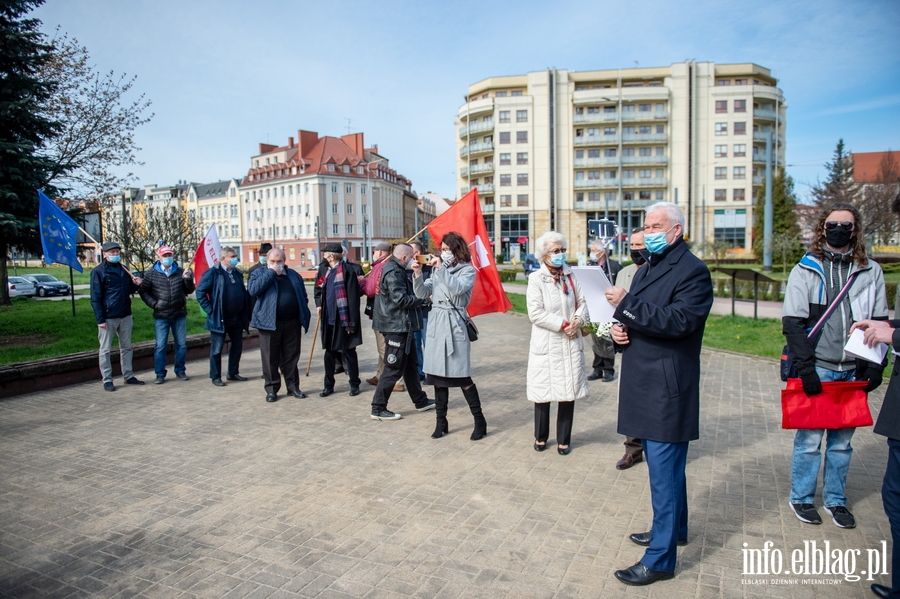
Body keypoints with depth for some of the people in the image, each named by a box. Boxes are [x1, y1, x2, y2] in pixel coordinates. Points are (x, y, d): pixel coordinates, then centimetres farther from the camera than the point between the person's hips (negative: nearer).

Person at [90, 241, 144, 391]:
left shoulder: (124, 270, 12)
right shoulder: (98, 272, -5)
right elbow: (95, 297, -9)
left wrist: (136, 285, -1)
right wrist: (100, 319, -15)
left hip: (125, 316, 6)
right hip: (108, 317, -6)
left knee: (126, 347, 12)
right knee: (105, 350, 2)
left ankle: (128, 376, 22)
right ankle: (107, 380, 9)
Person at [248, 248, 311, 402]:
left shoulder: (293, 275, 14)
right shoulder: (259, 273, 4)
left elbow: (303, 296, 18)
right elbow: (253, 290, -16)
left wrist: (303, 316, 7)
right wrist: (271, 273, -14)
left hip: (292, 323, 3)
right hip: (269, 323, -2)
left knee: (291, 357, 9)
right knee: (270, 358, 3)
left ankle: (293, 386, 19)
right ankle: (272, 389, 13)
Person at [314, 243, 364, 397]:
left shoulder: (348, 270, -14)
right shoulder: (325, 271, 9)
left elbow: (353, 295, -16)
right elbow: (318, 290, 24)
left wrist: (351, 321, -18)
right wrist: (319, 305, 5)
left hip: (343, 319, -7)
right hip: (328, 319, 7)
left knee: (348, 352, 5)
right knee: (329, 352, 13)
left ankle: (354, 384, 18)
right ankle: (329, 385, 24)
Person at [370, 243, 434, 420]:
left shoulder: (396, 270, 15)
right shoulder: (393, 272, -17)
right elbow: (401, 299, -23)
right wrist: (424, 299, -13)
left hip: (401, 326, 11)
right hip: (396, 326, -11)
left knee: (410, 365, 18)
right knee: (393, 369, -4)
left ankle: (420, 401, 30)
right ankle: (378, 409, 4)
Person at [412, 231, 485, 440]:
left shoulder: (467, 270, -3)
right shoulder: (438, 270, 12)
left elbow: (458, 288, -23)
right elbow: (422, 293, 7)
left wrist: (441, 269, -21)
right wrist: (418, 274, -7)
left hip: (455, 324, -6)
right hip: (436, 324, 6)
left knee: (461, 376, -2)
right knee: (437, 375, 8)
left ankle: (480, 421, 12)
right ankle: (441, 422, 19)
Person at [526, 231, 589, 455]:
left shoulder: (571, 276, 5)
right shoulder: (536, 279, -8)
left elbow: (582, 302, 10)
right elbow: (535, 313, -14)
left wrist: (578, 320, -10)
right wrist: (563, 324, -15)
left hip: (570, 344, 4)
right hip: (546, 344, -3)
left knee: (569, 391, 7)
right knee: (543, 391, 6)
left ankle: (564, 439, 21)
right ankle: (540, 437, 26)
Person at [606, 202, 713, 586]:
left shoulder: (692, 271, -11)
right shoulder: (647, 269, 16)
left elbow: (678, 321, -24)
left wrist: (627, 304, -24)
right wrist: (620, 331, 0)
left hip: (668, 388, -9)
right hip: (645, 384, 9)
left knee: (664, 474, -2)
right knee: (664, 467, 22)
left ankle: (660, 560, 8)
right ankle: (673, 529, 40)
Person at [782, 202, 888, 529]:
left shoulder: (871, 272, 8)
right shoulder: (805, 270, -1)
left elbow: (880, 322, 10)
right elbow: (793, 323, -6)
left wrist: (874, 366, -1)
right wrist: (806, 368, -13)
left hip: (852, 371, 3)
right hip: (816, 369, -3)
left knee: (842, 439, 11)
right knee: (809, 438, 5)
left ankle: (836, 499, 26)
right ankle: (801, 498, 20)